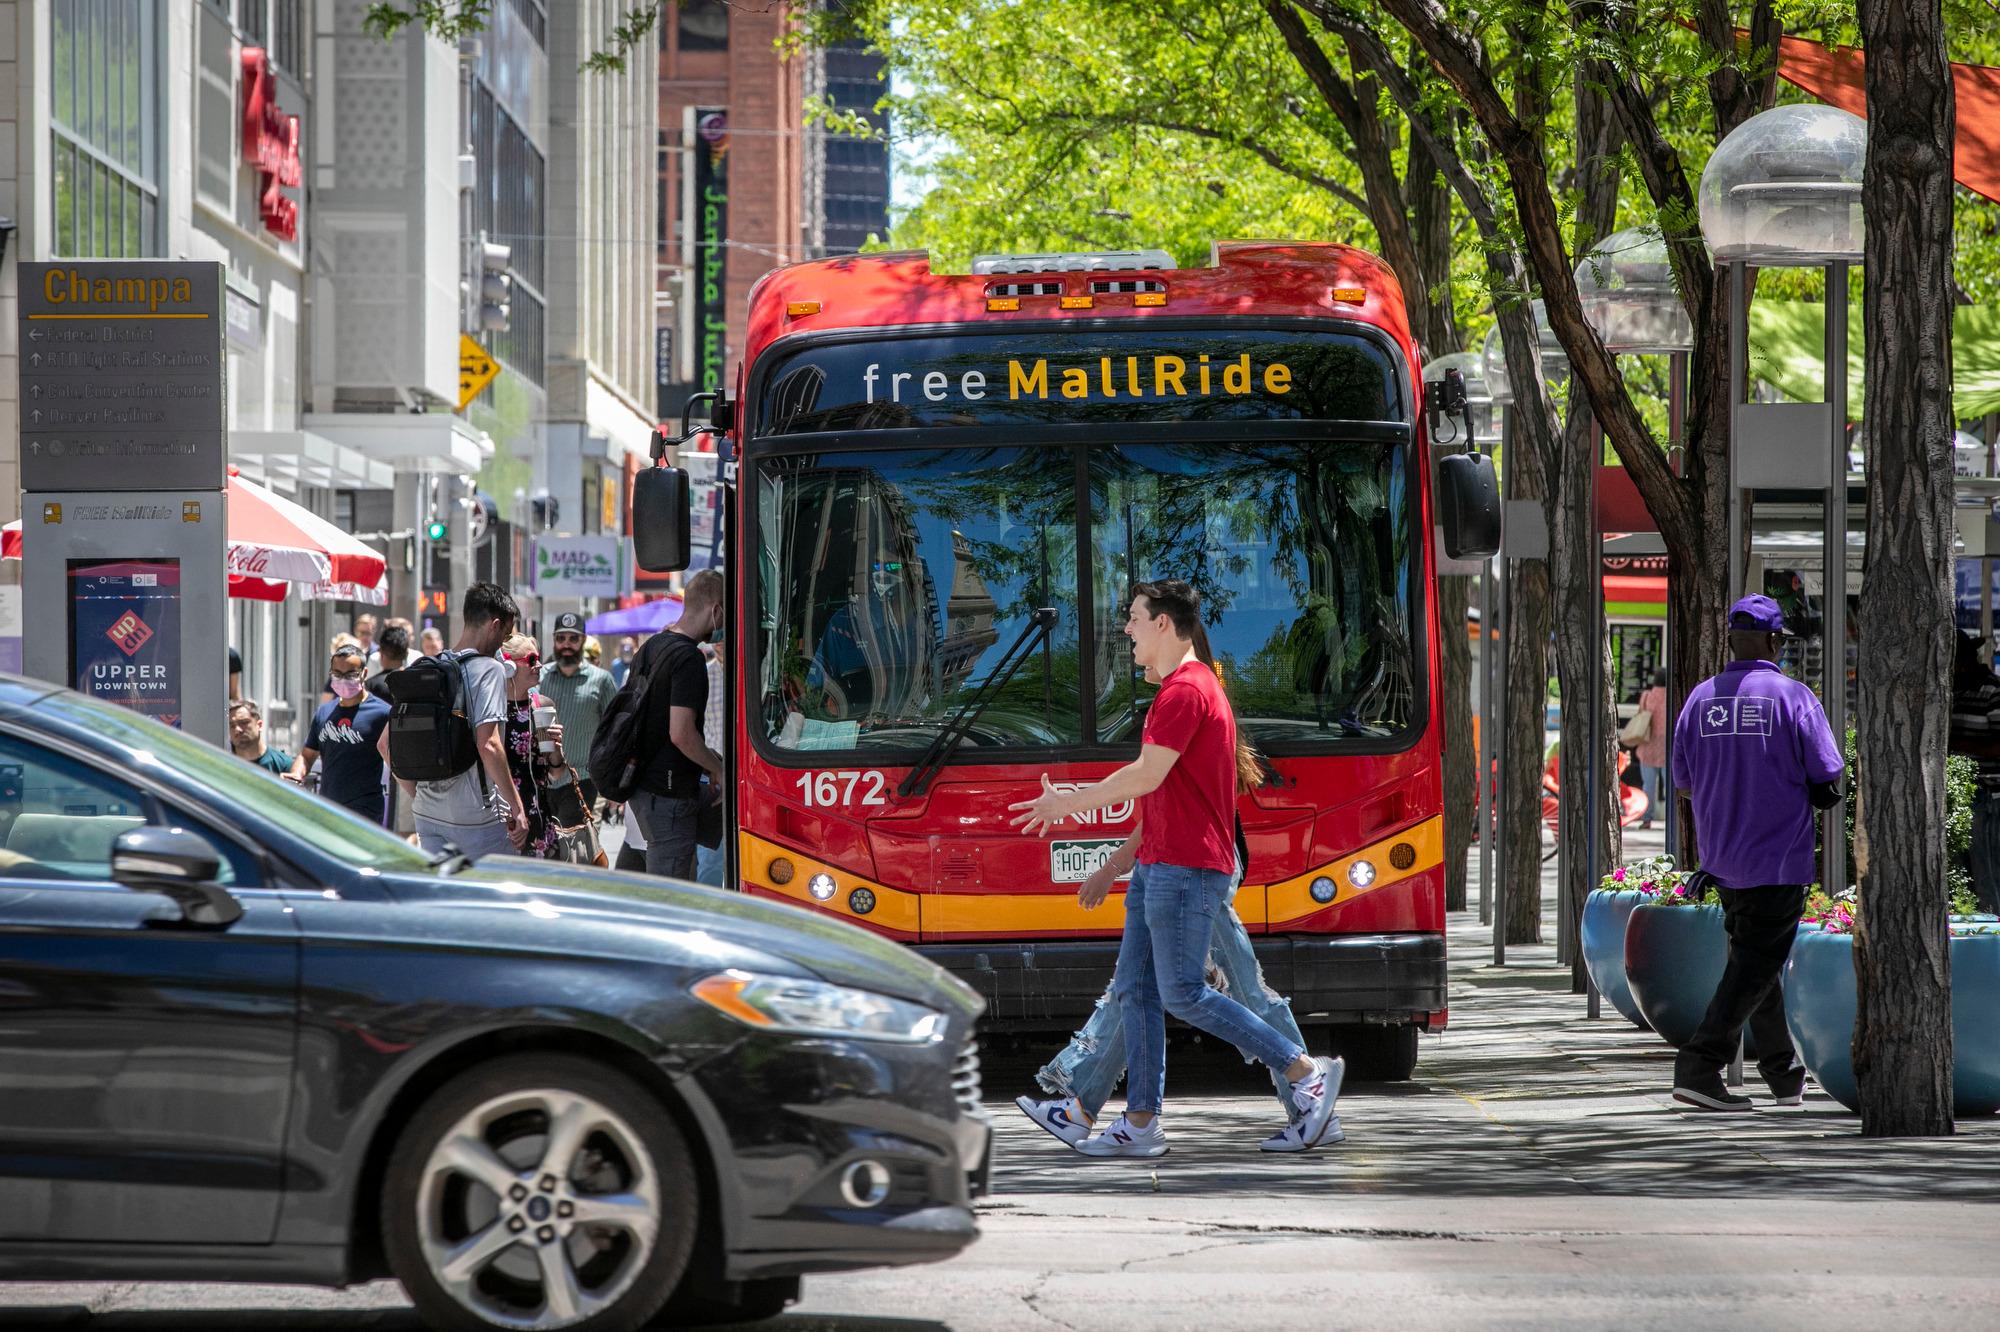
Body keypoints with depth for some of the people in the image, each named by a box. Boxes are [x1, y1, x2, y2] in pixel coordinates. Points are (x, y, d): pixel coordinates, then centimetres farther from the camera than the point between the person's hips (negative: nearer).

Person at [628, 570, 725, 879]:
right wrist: (718, 770, -8)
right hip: (669, 792, -10)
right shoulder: (687, 658, -18)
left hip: (642, 783, 10)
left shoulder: (652, 646, 12)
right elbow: (681, 734, -24)